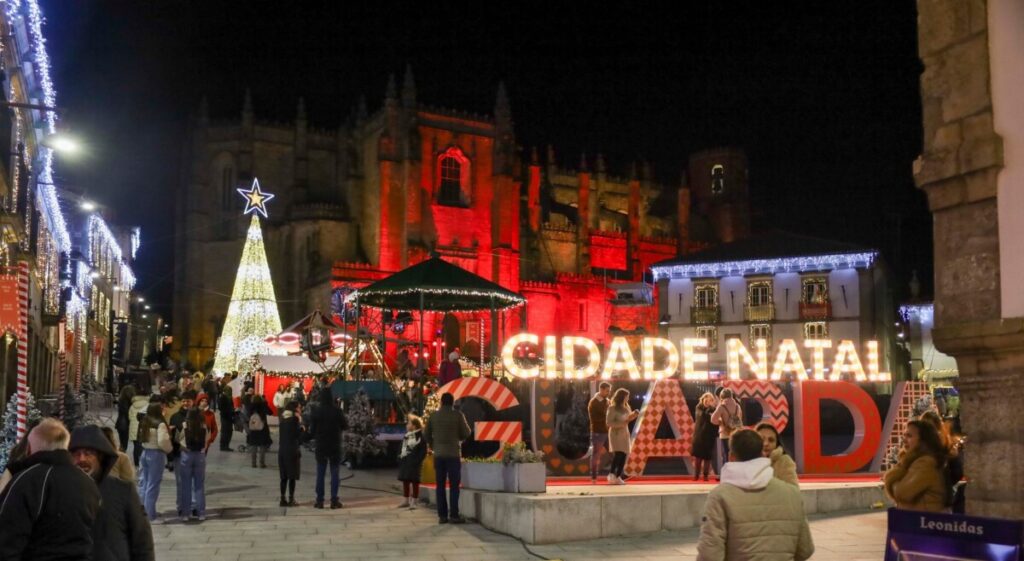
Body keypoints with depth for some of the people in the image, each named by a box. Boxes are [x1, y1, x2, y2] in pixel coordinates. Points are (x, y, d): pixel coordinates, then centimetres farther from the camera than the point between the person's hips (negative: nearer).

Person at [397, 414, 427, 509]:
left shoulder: (420, 436, -10)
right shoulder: (406, 436, 14)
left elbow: (423, 451, -13)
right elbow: (402, 448, 21)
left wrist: (417, 461, -19)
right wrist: (400, 457, 10)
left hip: (413, 463, -8)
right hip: (404, 461, 8)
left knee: (414, 481, -1)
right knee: (405, 481, 13)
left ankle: (413, 501, 4)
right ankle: (406, 500, 23)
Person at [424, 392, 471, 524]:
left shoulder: (434, 415, 3)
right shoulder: (458, 415, -5)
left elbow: (426, 434, 6)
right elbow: (466, 434, -1)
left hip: (438, 454, 3)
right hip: (453, 454, -3)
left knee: (441, 485, 5)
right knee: (454, 485, 0)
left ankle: (442, 515, 3)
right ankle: (454, 515, -5)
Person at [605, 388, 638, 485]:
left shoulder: (626, 407, 9)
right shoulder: (612, 408, -14)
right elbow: (608, 422, -18)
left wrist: (634, 414, 0)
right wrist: (622, 423, -23)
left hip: (625, 433, 7)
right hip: (616, 433, -7)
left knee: (623, 455, 3)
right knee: (618, 454, -21)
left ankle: (618, 477, 8)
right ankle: (611, 474, -19)